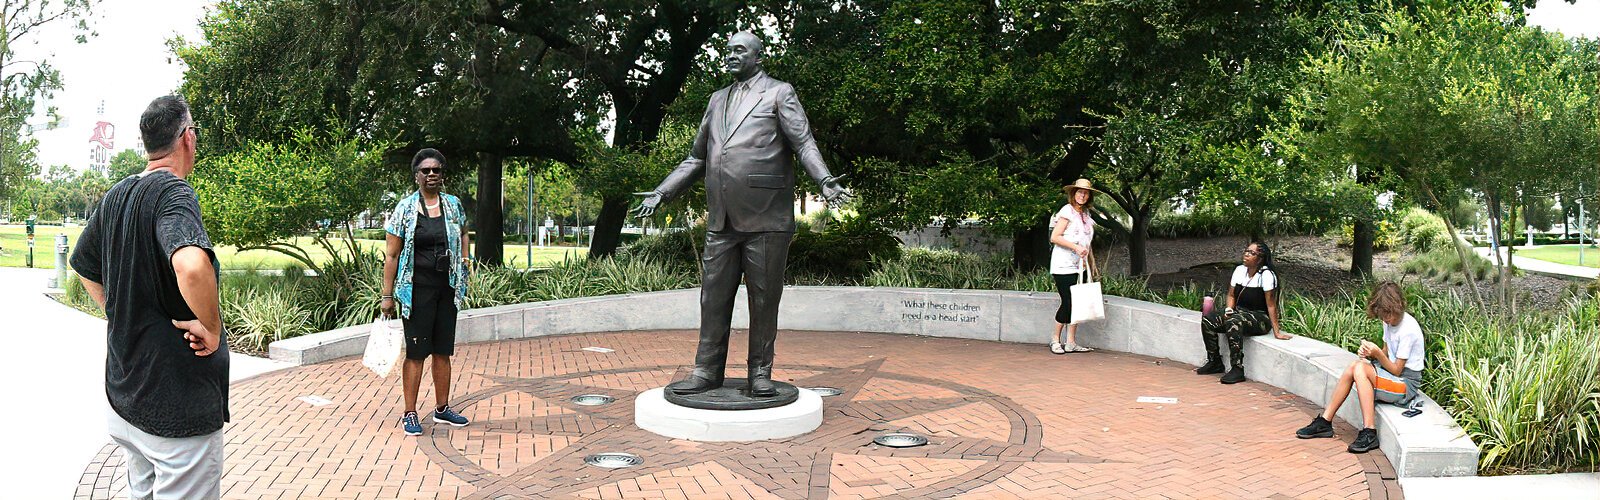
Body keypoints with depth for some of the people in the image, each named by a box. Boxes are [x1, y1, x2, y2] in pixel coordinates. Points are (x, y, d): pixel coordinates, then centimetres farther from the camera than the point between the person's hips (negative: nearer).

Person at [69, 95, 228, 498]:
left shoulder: (115, 196, 8)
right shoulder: (174, 193, -19)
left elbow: (84, 268, 25)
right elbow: (192, 267, -39)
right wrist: (212, 327, -24)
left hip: (123, 391, 9)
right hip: (177, 405, -9)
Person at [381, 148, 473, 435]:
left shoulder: (453, 205, 7)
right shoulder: (404, 209, -5)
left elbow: (462, 233, 28)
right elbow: (391, 255, -5)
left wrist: (465, 259, 10)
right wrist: (387, 295, -7)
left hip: (447, 289, 4)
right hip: (417, 290, -4)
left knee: (443, 351, 12)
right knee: (416, 352, -1)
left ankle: (442, 408, 24)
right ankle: (409, 413, 8)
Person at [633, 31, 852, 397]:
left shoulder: (779, 93, 5)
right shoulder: (717, 100, 21)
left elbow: (804, 143, -7)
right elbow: (697, 158, 26)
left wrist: (825, 181, -24)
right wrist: (661, 193, 19)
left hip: (766, 219, -5)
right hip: (722, 220, 5)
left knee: (764, 299, 2)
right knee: (714, 297, 5)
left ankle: (760, 373, 12)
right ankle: (707, 371, 13)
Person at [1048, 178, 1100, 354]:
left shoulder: (1085, 213, 16)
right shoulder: (1067, 211, -7)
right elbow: (1055, 237, -13)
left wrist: (1090, 261, 15)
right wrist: (1075, 247, -20)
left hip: (1078, 266, 7)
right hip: (1063, 265, -7)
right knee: (1068, 302, -8)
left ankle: (1071, 343, 8)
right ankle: (1055, 340, 8)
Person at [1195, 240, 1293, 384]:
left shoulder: (1266, 275, -16)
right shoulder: (1240, 270, 5)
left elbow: (1271, 304, -18)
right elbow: (1231, 295, 13)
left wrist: (1277, 332, -19)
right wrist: (1229, 310, -7)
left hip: (1260, 320, -7)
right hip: (1239, 312, 7)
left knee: (1234, 322, -37)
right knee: (1207, 319, -14)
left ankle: (1238, 370, -32)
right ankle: (1214, 362, -1)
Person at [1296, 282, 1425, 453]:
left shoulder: (1408, 330, -19)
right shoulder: (1389, 321, 7)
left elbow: (1397, 370, -17)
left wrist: (1378, 354, -29)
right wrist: (1370, 353, -8)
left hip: (1408, 384, -8)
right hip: (1393, 372, 8)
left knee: (1360, 369, -27)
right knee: (1355, 365, -16)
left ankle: (1369, 433, -29)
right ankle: (1325, 422, -14)